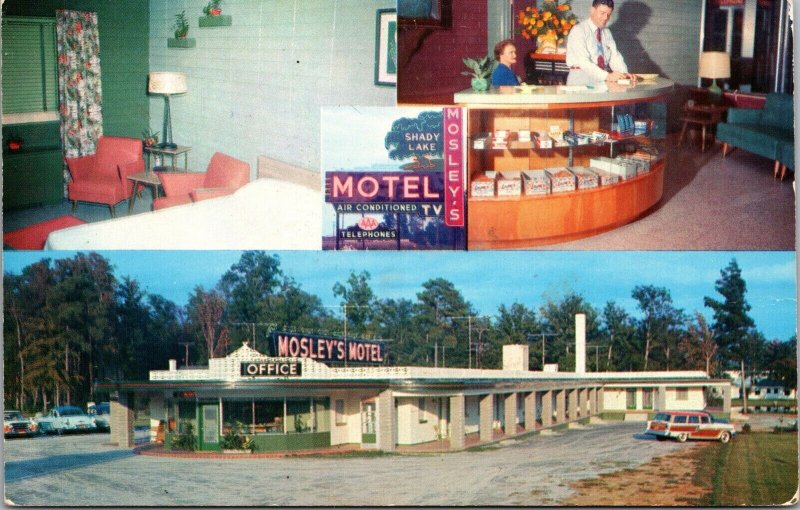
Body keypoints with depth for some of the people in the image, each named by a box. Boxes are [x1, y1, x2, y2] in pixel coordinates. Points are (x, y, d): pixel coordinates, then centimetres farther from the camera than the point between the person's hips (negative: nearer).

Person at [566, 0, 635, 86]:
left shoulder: (607, 33, 15)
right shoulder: (578, 30, -7)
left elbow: (614, 57, 6)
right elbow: (583, 61, -18)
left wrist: (624, 74, -15)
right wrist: (607, 76, -29)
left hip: (603, 81, 6)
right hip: (581, 80, -6)